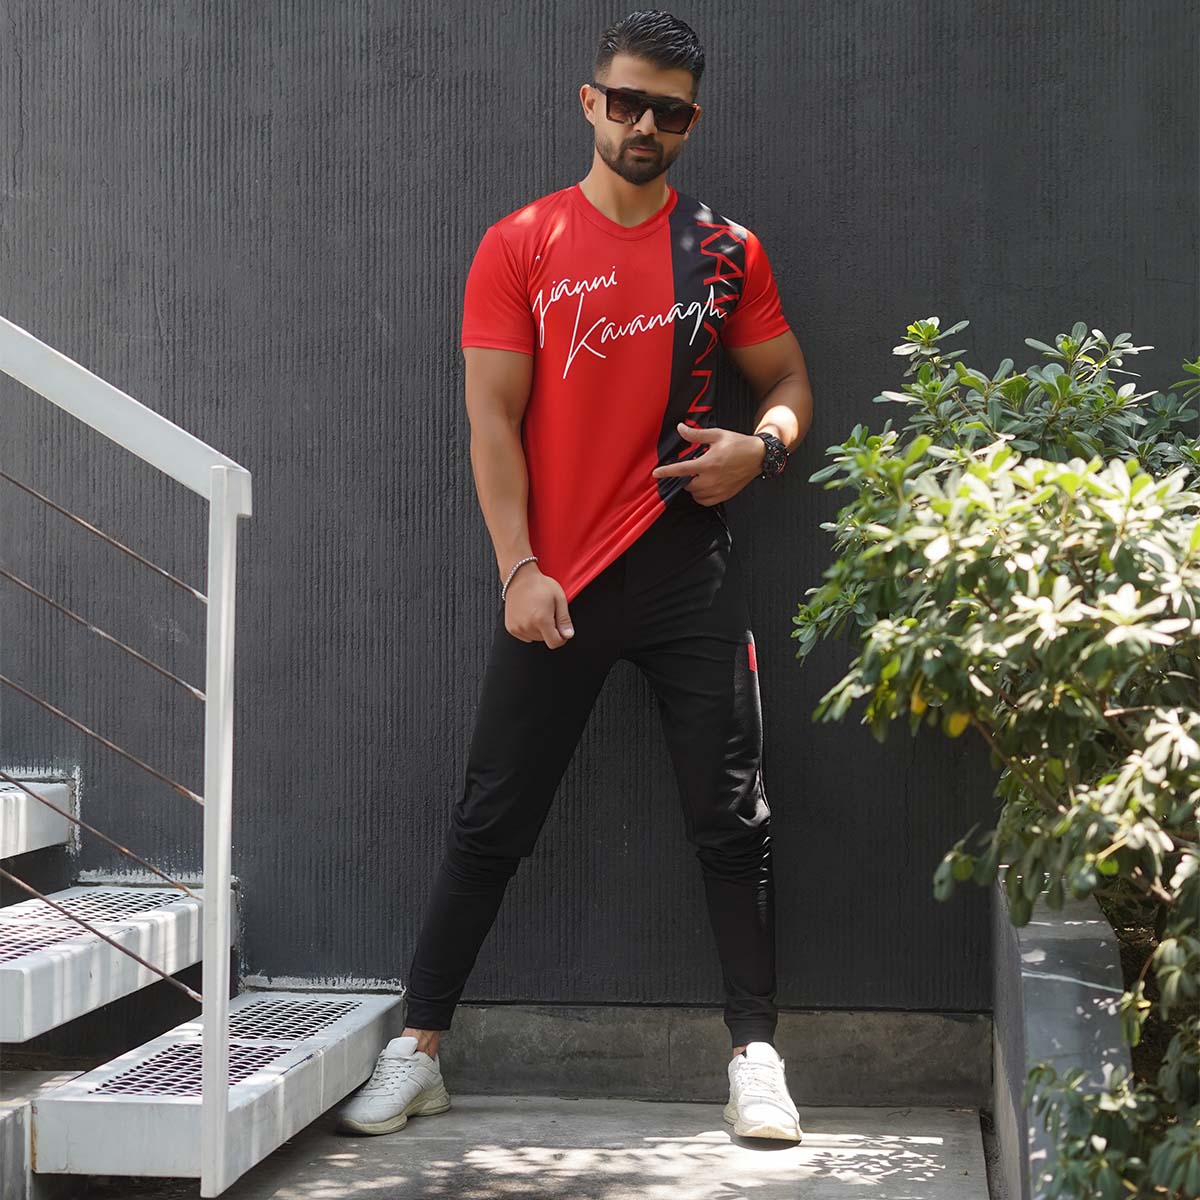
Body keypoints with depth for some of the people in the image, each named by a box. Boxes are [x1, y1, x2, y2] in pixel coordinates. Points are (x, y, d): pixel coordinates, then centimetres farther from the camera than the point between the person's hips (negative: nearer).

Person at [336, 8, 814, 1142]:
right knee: (490, 821, 5)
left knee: (731, 820, 2)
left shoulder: (727, 251, 8)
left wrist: (762, 444, -8)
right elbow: (493, 418, -2)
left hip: (686, 569, 1)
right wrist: (520, 570, -10)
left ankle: (755, 1056, 12)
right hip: (553, 582, -1)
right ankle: (417, 1050, 15)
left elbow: (790, 381, 15)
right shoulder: (519, 246, 3)